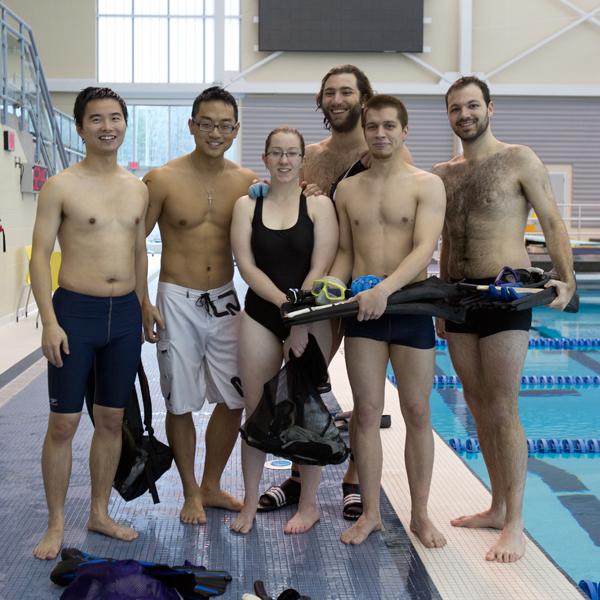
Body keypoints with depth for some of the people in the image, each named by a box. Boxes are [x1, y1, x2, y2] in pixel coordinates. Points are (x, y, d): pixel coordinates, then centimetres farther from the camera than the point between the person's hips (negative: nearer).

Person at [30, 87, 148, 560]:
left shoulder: (138, 190, 9)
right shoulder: (61, 187, -6)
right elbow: (40, 256, -8)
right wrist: (50, 321, -15)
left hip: (125, 313, 5)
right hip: (75, 311, -5)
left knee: (112, 419, 12)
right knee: (64, 423, 1)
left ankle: (100, 513, 26)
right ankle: (56, 524, 14)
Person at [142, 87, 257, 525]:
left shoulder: (247, 182, 1)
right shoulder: (164, 179, -9)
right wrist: (143, 303, -9)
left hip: (225, 300, 4)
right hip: (177, 302, -4)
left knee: (234, 400, 10)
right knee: (182, 403, 5)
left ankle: (212, 486, 29)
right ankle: (191, 493, 23)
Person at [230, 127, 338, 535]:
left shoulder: (319, 205, 0)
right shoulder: (247, 205, 5)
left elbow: (320, 268, -8)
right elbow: (246, 265, -4)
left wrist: (300, 322, -15)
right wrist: (284, 303, -16)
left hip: (311, 318, -2)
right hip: (260, 316, 2)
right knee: (256, 412, 5)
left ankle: (309, 504, 18)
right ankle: (250, 503, 17)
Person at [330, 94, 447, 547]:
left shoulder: (427, 185, -2)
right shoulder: (348, 190, 10)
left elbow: (424, 249, -14)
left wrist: (385, 288, -28)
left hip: (409, 305, -3)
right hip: (362, 308, 3)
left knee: (417, 412, 5)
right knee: (367, 412, 6)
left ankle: (420, 514, 18)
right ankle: (370, 513, 17)